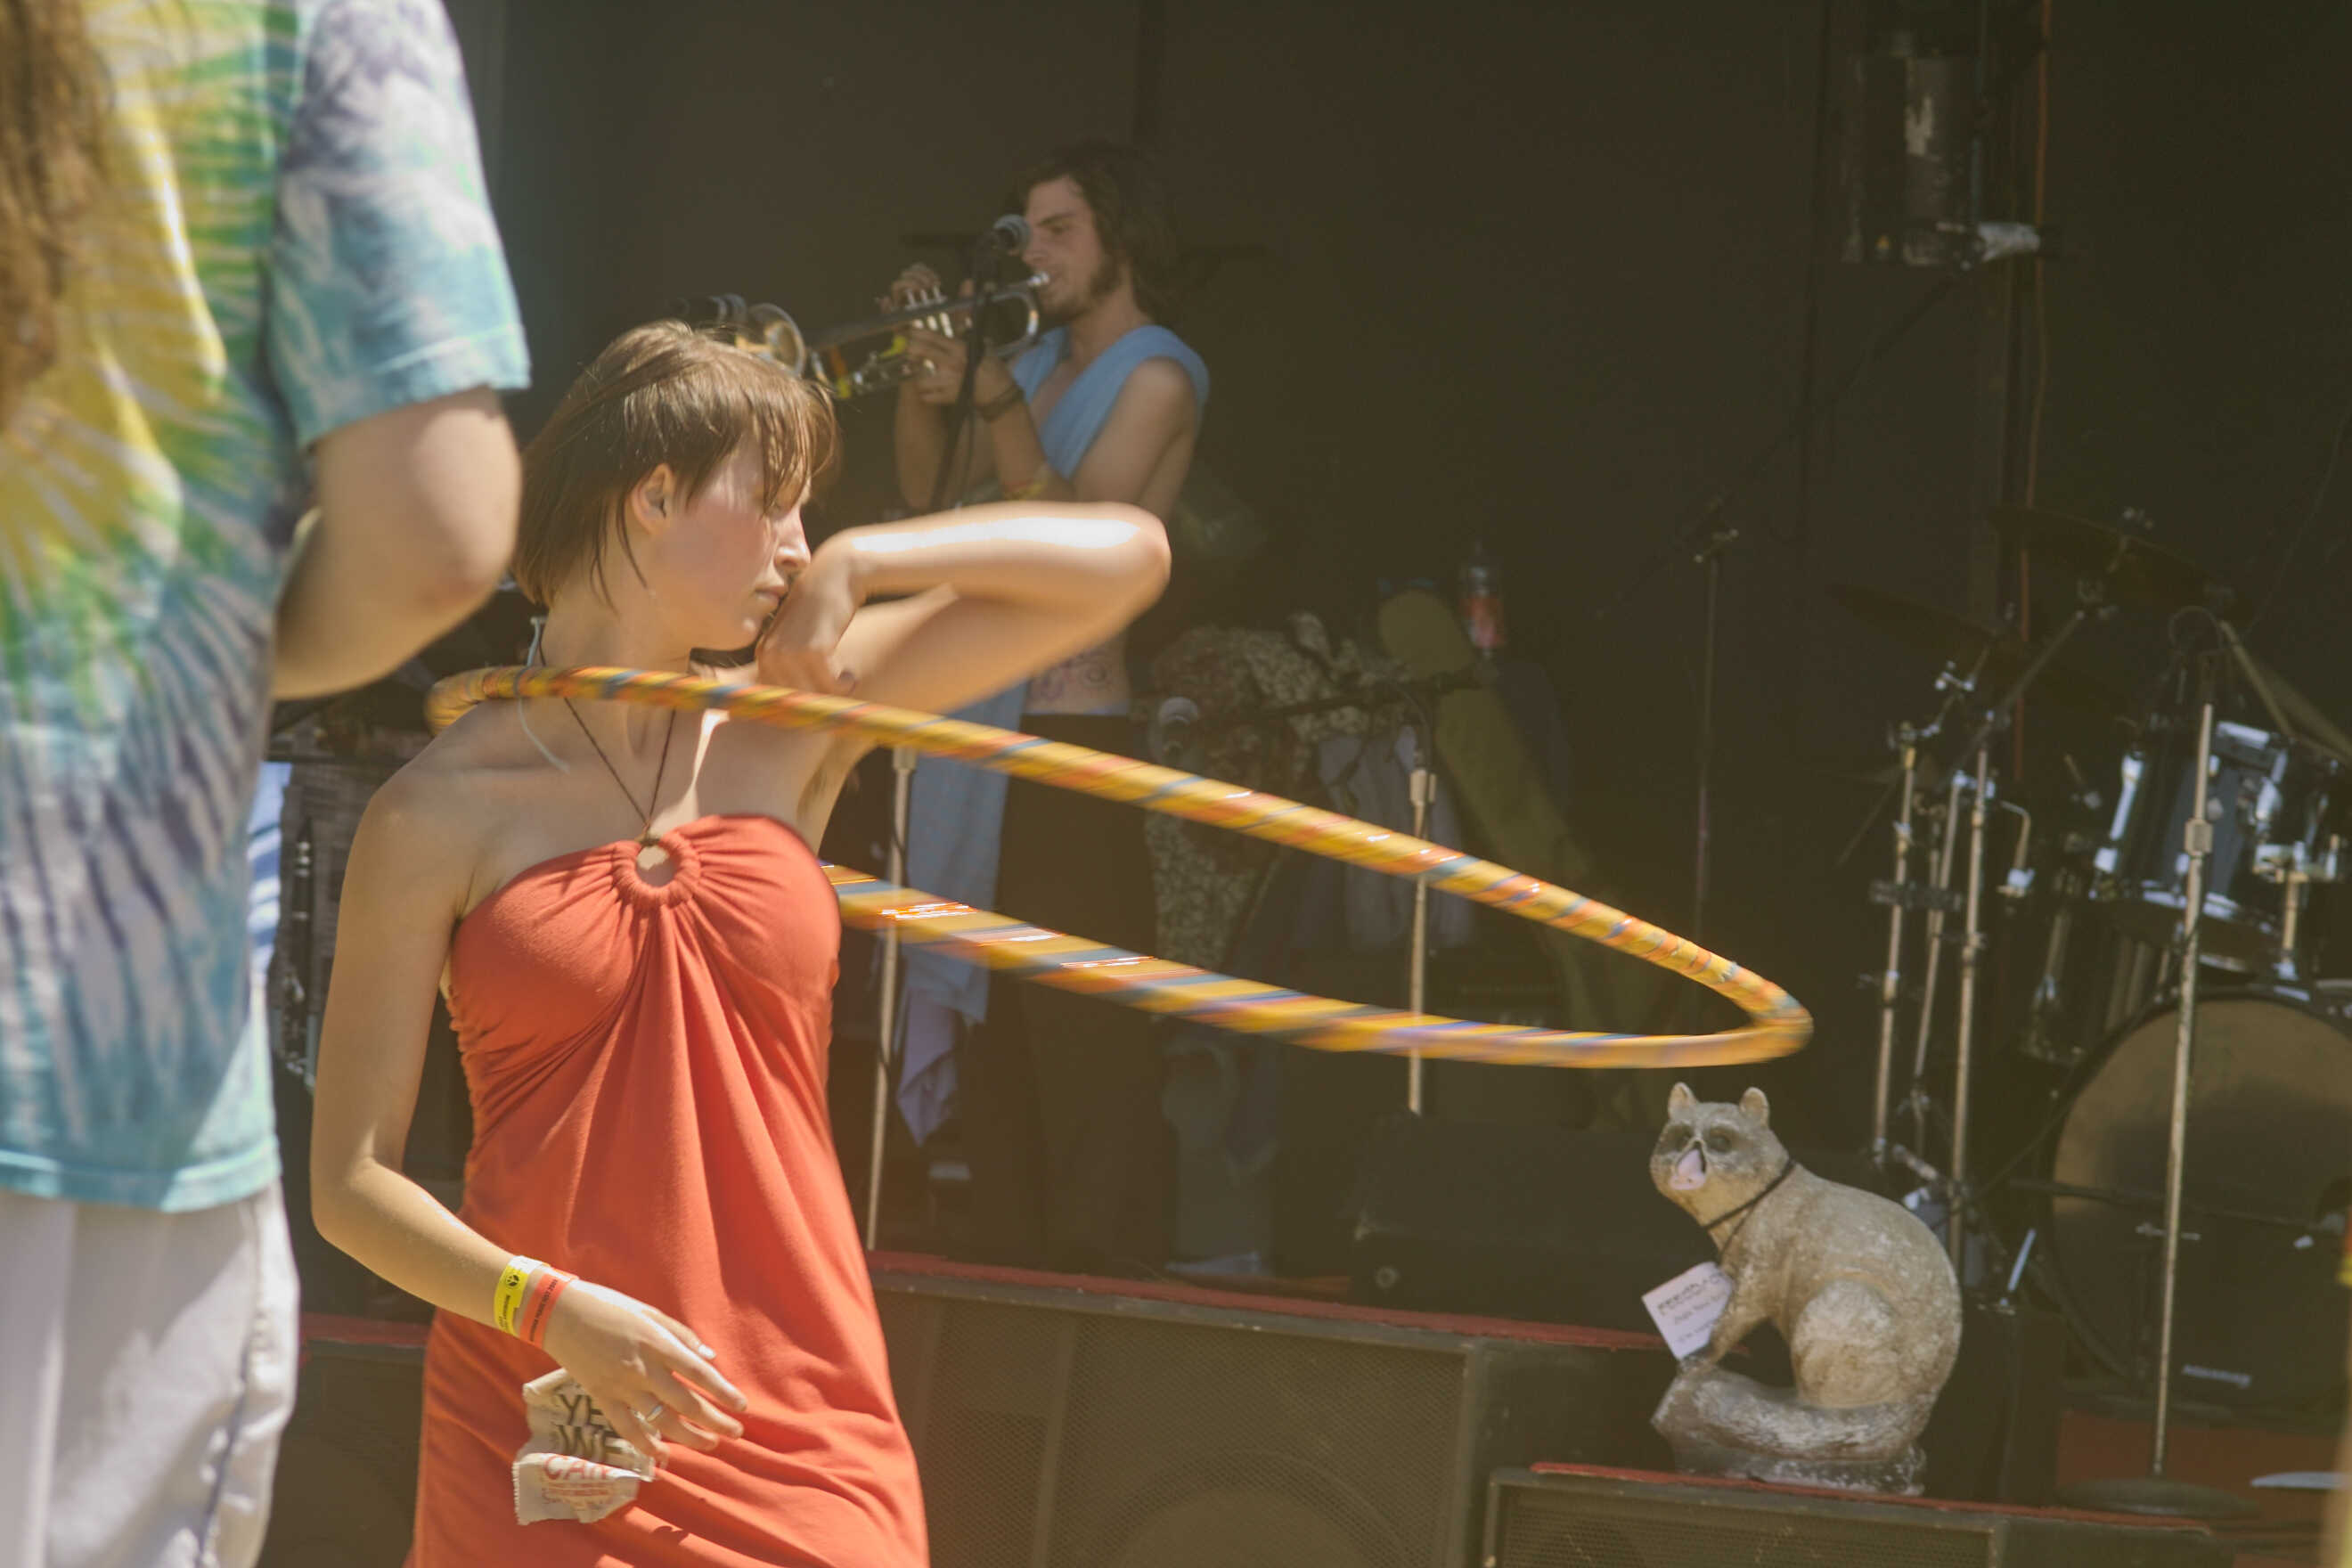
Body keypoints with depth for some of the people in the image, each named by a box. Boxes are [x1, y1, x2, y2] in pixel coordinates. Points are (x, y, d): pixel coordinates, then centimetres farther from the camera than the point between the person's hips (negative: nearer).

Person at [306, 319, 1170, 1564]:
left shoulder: (788, 727, 9)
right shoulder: (441, 811, -2)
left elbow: (1125, 560, 11)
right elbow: (350, 1183, -3)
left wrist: (854, 567, 1)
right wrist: (553, 1312, -18)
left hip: (801, 1425, 3)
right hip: (538, 1432, -3)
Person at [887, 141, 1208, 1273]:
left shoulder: (1156, 376, -6)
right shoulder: (1042, 360, 17)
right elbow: (929, 496, 15)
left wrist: (995, 397, -26)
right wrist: (927, 381, 1)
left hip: (1074, 738, -8)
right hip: (981, 729, 8)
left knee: (1083, 1031, -10)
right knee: (993, 1023, 10)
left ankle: (1106, 1257, -10)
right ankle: (1008, 1251, 15)